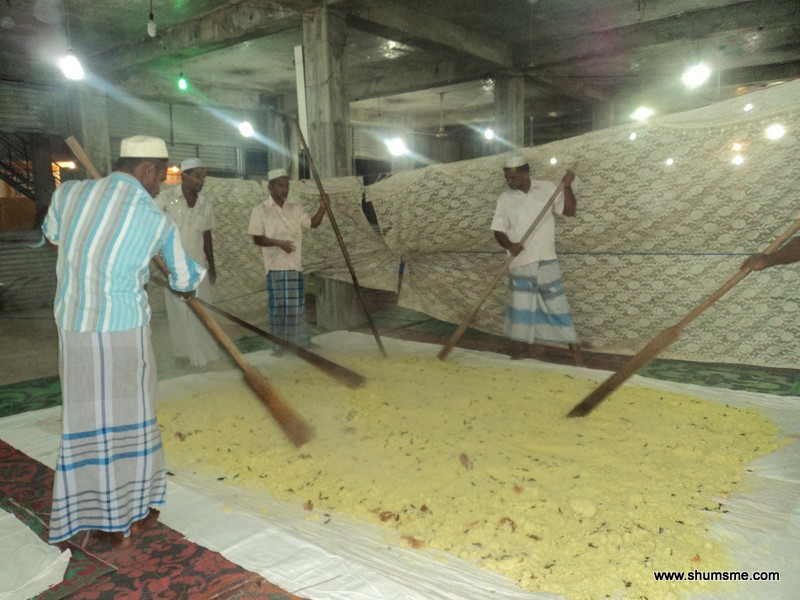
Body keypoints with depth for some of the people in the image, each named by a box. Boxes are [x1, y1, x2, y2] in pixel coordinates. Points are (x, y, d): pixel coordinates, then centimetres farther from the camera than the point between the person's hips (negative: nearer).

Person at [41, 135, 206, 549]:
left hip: (73, 327, 3)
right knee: (132, 416, 12)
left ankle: (109, 522, 24)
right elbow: (185, 280, 8)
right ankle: (137, 512, 26)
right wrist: (187, 289, 31)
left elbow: (53, 240, 20)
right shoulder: (158, 221, -6)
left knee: (89, 420, 12)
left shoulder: (68, 193, 0)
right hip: (125, 328, -3)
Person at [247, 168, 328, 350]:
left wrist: (322, 208, -15)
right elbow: (257, 238, -8)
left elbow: (312, 223, 1)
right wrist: (279, 243, -20)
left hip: (294, 264, 4)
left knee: (296, 304, 10)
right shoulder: (261, 210, -4)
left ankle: (298, 342, 21)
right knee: (278, 304, 2)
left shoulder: (295, 208, 8)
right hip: (275, 265, -4)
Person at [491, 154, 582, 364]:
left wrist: (567, 186, -9)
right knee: (521, 305, 5)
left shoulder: (547, 189, 2)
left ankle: (573, 345, 10)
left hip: (546, 260, 0)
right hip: (520, 262, 1)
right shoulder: (505, 198, 1)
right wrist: (509, 245, -19)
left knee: (556, 302, 2)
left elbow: (569, 211, 5)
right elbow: (498, 230, 0)